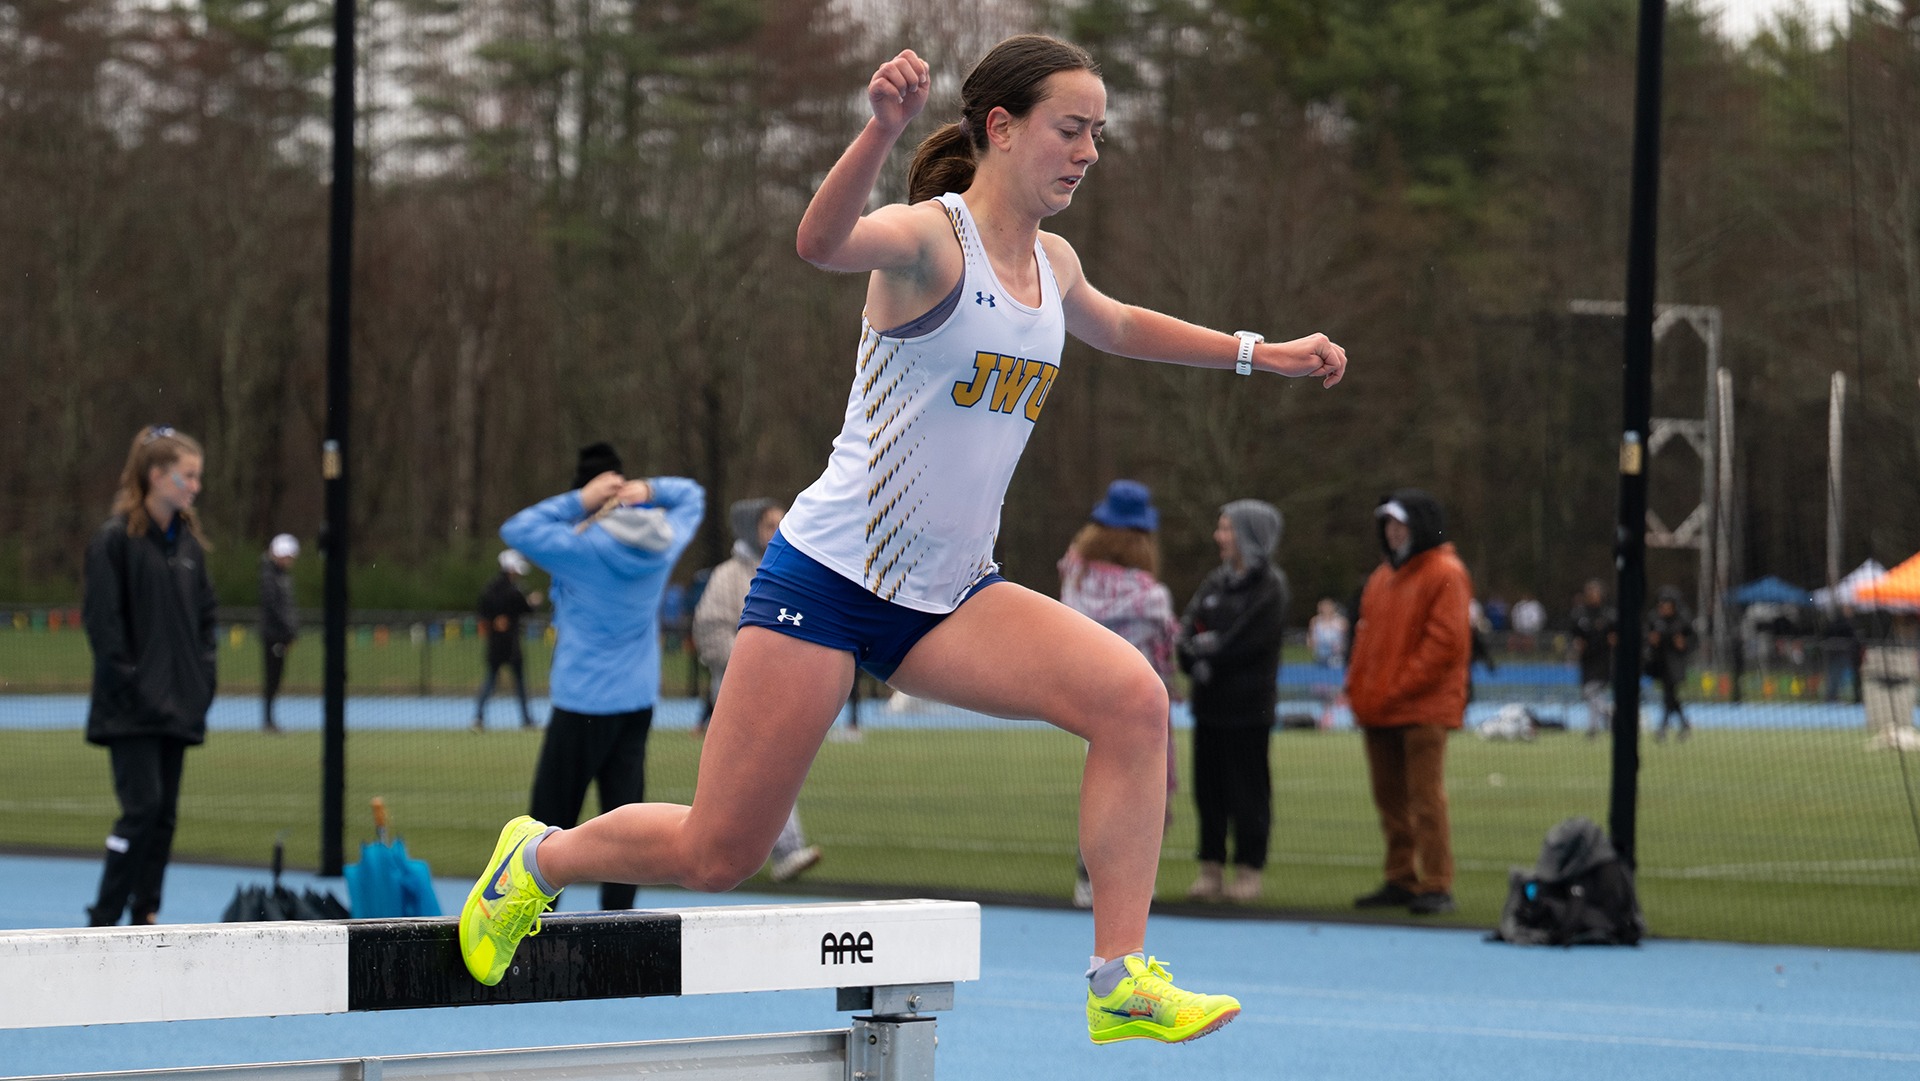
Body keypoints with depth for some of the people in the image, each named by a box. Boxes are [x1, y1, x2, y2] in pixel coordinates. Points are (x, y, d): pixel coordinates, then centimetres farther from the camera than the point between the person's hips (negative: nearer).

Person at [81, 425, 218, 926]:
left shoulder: (189, 543, 13)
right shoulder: (114, 539, -8)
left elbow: (205, 616, 18)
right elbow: (101, 620, -12)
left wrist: (203, 678, 7)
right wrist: (127, 683, -16)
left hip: (176, 706, 7)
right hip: (131, 710, -7)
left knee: (165, 814, 7)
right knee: (142, 806, -13)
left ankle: (146, 916, 12)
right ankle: (101, 924, -8)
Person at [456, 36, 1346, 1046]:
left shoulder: (1053, 264, 10)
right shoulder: (931, 235, -14)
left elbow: (1117, 326, 35)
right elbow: (822, 243, -39)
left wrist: (1259, 354, 34)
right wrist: (882, 131, -55)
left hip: (949, 599, 7)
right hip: (831, 574, -7)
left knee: (1133, 699, -19)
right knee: (715, 854, -2)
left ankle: (1121, 981, -17)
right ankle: (540, 856, 29)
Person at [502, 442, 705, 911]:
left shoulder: (582, 548, -16)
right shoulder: (663, 543, 1)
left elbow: (516, 529, -13)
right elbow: (692, 496, 17)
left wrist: (579, 502, -12)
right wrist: (650, 490, -2)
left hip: (583, 704, -5)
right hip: (638, 703, 5)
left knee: (552, 819, 2)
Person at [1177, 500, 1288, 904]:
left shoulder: (1269, 589, -8)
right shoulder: (1216, 582, 13)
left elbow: (1238, 645, -15)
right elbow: (1187, 630, 4)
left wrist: (1200, 651, -4)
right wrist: (1197, 659, -14)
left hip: (1248, 708, -6)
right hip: (1209, 704, 6)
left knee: (1246, 790, -1)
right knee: (1208, 787, 7)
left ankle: (1248, 870, 5)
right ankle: (1212, 868, 13)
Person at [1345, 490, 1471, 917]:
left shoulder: (1445, 574, -7)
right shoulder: (1382, 577, 19)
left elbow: (1446, 642, -14)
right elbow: (1366, 635, 23)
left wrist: (1398, 689, -16)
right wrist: (1358, 687, 7)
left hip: (1424, 710, -8)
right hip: (1378, 709, 8)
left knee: (1426, 798, -10)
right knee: (1390, 798, 10)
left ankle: (1437, 886, -8)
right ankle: (1401, 880, 17)